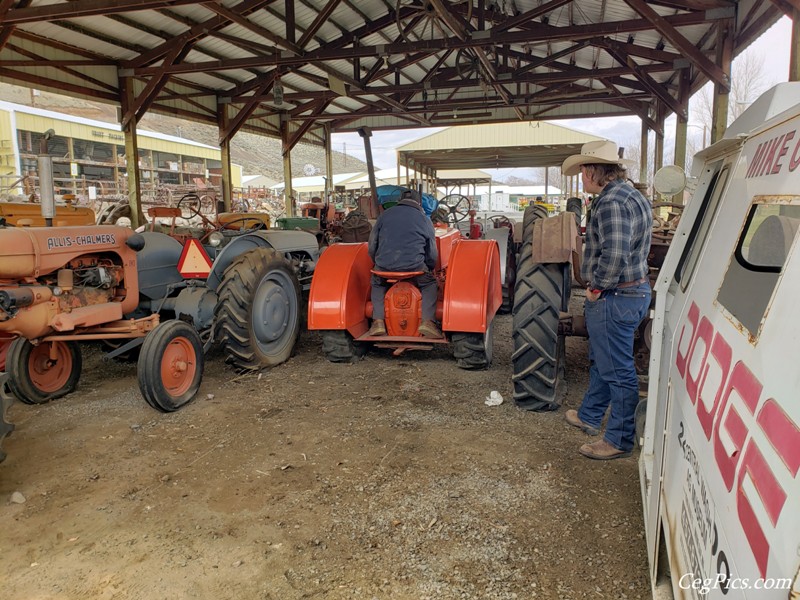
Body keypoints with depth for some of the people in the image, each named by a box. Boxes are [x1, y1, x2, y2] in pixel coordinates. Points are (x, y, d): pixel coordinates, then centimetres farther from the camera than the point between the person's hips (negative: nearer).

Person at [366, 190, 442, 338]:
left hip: (384, 266, 2)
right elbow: (432, 255, 17)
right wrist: (428, 269, 36)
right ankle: (427, 321, 7)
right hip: (415, 266, -1)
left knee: (377, 284, 31)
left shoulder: (384, 215, 18)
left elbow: (372, 247, 19)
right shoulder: (425, 220, 14)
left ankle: (378, 322, 17)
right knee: (430, 284, 24)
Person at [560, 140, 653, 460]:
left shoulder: (612, 202, -21)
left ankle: (620, 440, 14)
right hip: (634, 289, 11)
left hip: (614, 298, -11)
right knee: (600, 360, 23)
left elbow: (614, 255, -32)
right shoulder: (632, 196, 14)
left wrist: (596, 287, -17)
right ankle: (589, 415, 39)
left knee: (617, 369, 0)